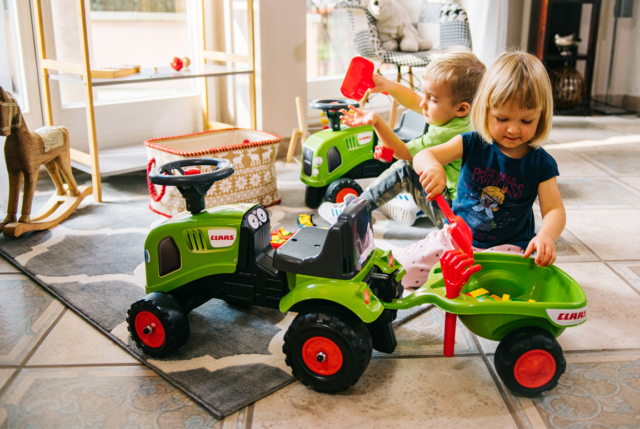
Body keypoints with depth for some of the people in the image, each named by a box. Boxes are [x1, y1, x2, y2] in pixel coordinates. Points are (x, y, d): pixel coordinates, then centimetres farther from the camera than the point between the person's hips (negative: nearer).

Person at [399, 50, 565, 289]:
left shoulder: (541, 164, -7)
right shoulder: (473, 144, -7)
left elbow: (555, 210, -11)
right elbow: (423, 155, -17)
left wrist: (546, 235, -35)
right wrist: (432, 167, -44)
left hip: (507, 247, -1)